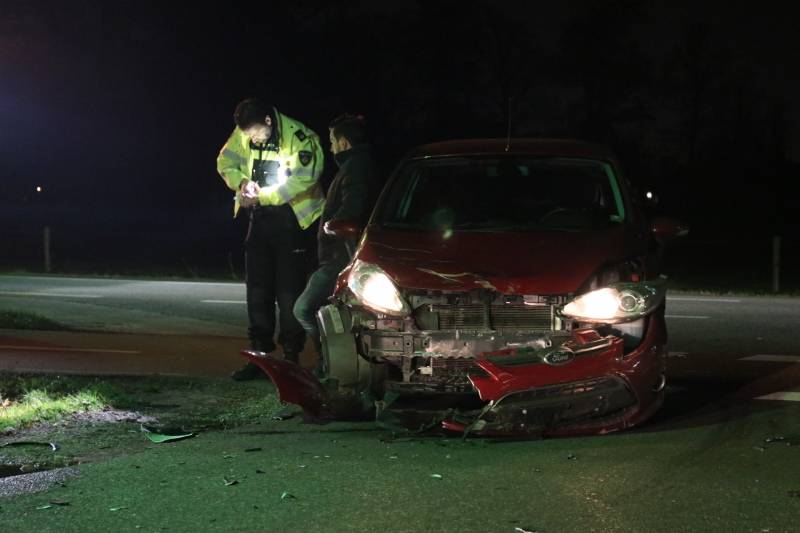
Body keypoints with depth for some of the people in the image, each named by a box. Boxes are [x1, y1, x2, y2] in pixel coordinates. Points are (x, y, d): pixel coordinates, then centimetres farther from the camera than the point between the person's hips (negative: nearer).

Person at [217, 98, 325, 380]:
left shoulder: (299, 138, -20)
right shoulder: (243, 134, -2)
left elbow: (302, 180, -25)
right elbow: (226, 163, 9)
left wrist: (262, 197, -23)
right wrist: (242, 181, -12)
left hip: (292, 221, -6)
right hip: (261, 219, 6)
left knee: (289, 291, -4)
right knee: (257, 288, 8)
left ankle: (291, 356, 5)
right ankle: (260, 354, 15)